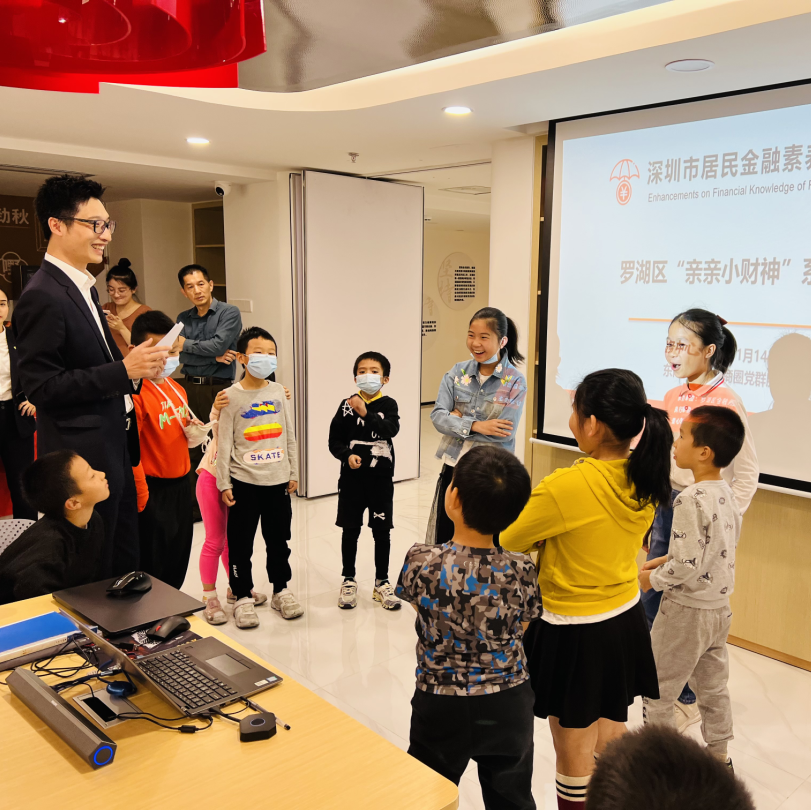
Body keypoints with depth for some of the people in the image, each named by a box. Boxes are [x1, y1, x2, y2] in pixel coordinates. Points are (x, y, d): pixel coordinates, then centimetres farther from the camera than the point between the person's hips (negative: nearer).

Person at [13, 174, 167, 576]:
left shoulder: (85, 287, 13)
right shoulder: (42, 296, -18)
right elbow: (41, 387, -22)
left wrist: (136, 366, 3)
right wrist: (123, 370, -24)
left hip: (113, 449, 10)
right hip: (82, 458, -9)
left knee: (126, 564, 20)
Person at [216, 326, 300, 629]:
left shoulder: (278, 392, 4)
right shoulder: (232, 396, -6)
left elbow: (289, 436, 10)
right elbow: (224, 443, -6)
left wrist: (293, 473, 10)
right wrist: (224, 483, -7)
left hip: (278, 480, 3)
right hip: (244, 481, -3)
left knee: (279, 538, 13)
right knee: (240, 541, 5)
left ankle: (281, 590, 28)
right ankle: (242, 596, 19)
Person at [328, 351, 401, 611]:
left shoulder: (388, 405, -1)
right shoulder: (346, 406, 0)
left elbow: (391, 429, -20)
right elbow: (334, 440, -1)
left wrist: (366, 414, -31)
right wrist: (347, 455, -18)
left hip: (381, 477, 0)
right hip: (352, 476, 0)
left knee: (382, 531, 8)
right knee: (350, 530, 9)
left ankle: (382, 583, 22)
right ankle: (349, 581, 25)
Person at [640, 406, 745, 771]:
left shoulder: (691, 500, -27)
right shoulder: (726, 493, 0)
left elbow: (688, 566, -28)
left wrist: (652, 579, -11)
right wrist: (664, 560, 8)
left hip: (687, 611, -9)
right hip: (720, 607, 9)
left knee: (657, 692, 9)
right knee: (714, 688, 24)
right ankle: (719, 756, 39)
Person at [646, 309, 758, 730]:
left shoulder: (724, 401, -14)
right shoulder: (672, 397, 6)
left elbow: (747, 474, -11)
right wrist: (652, 511, 15)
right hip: (667, 506, 7)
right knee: (652, 601, 13)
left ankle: (688, 699, 25)